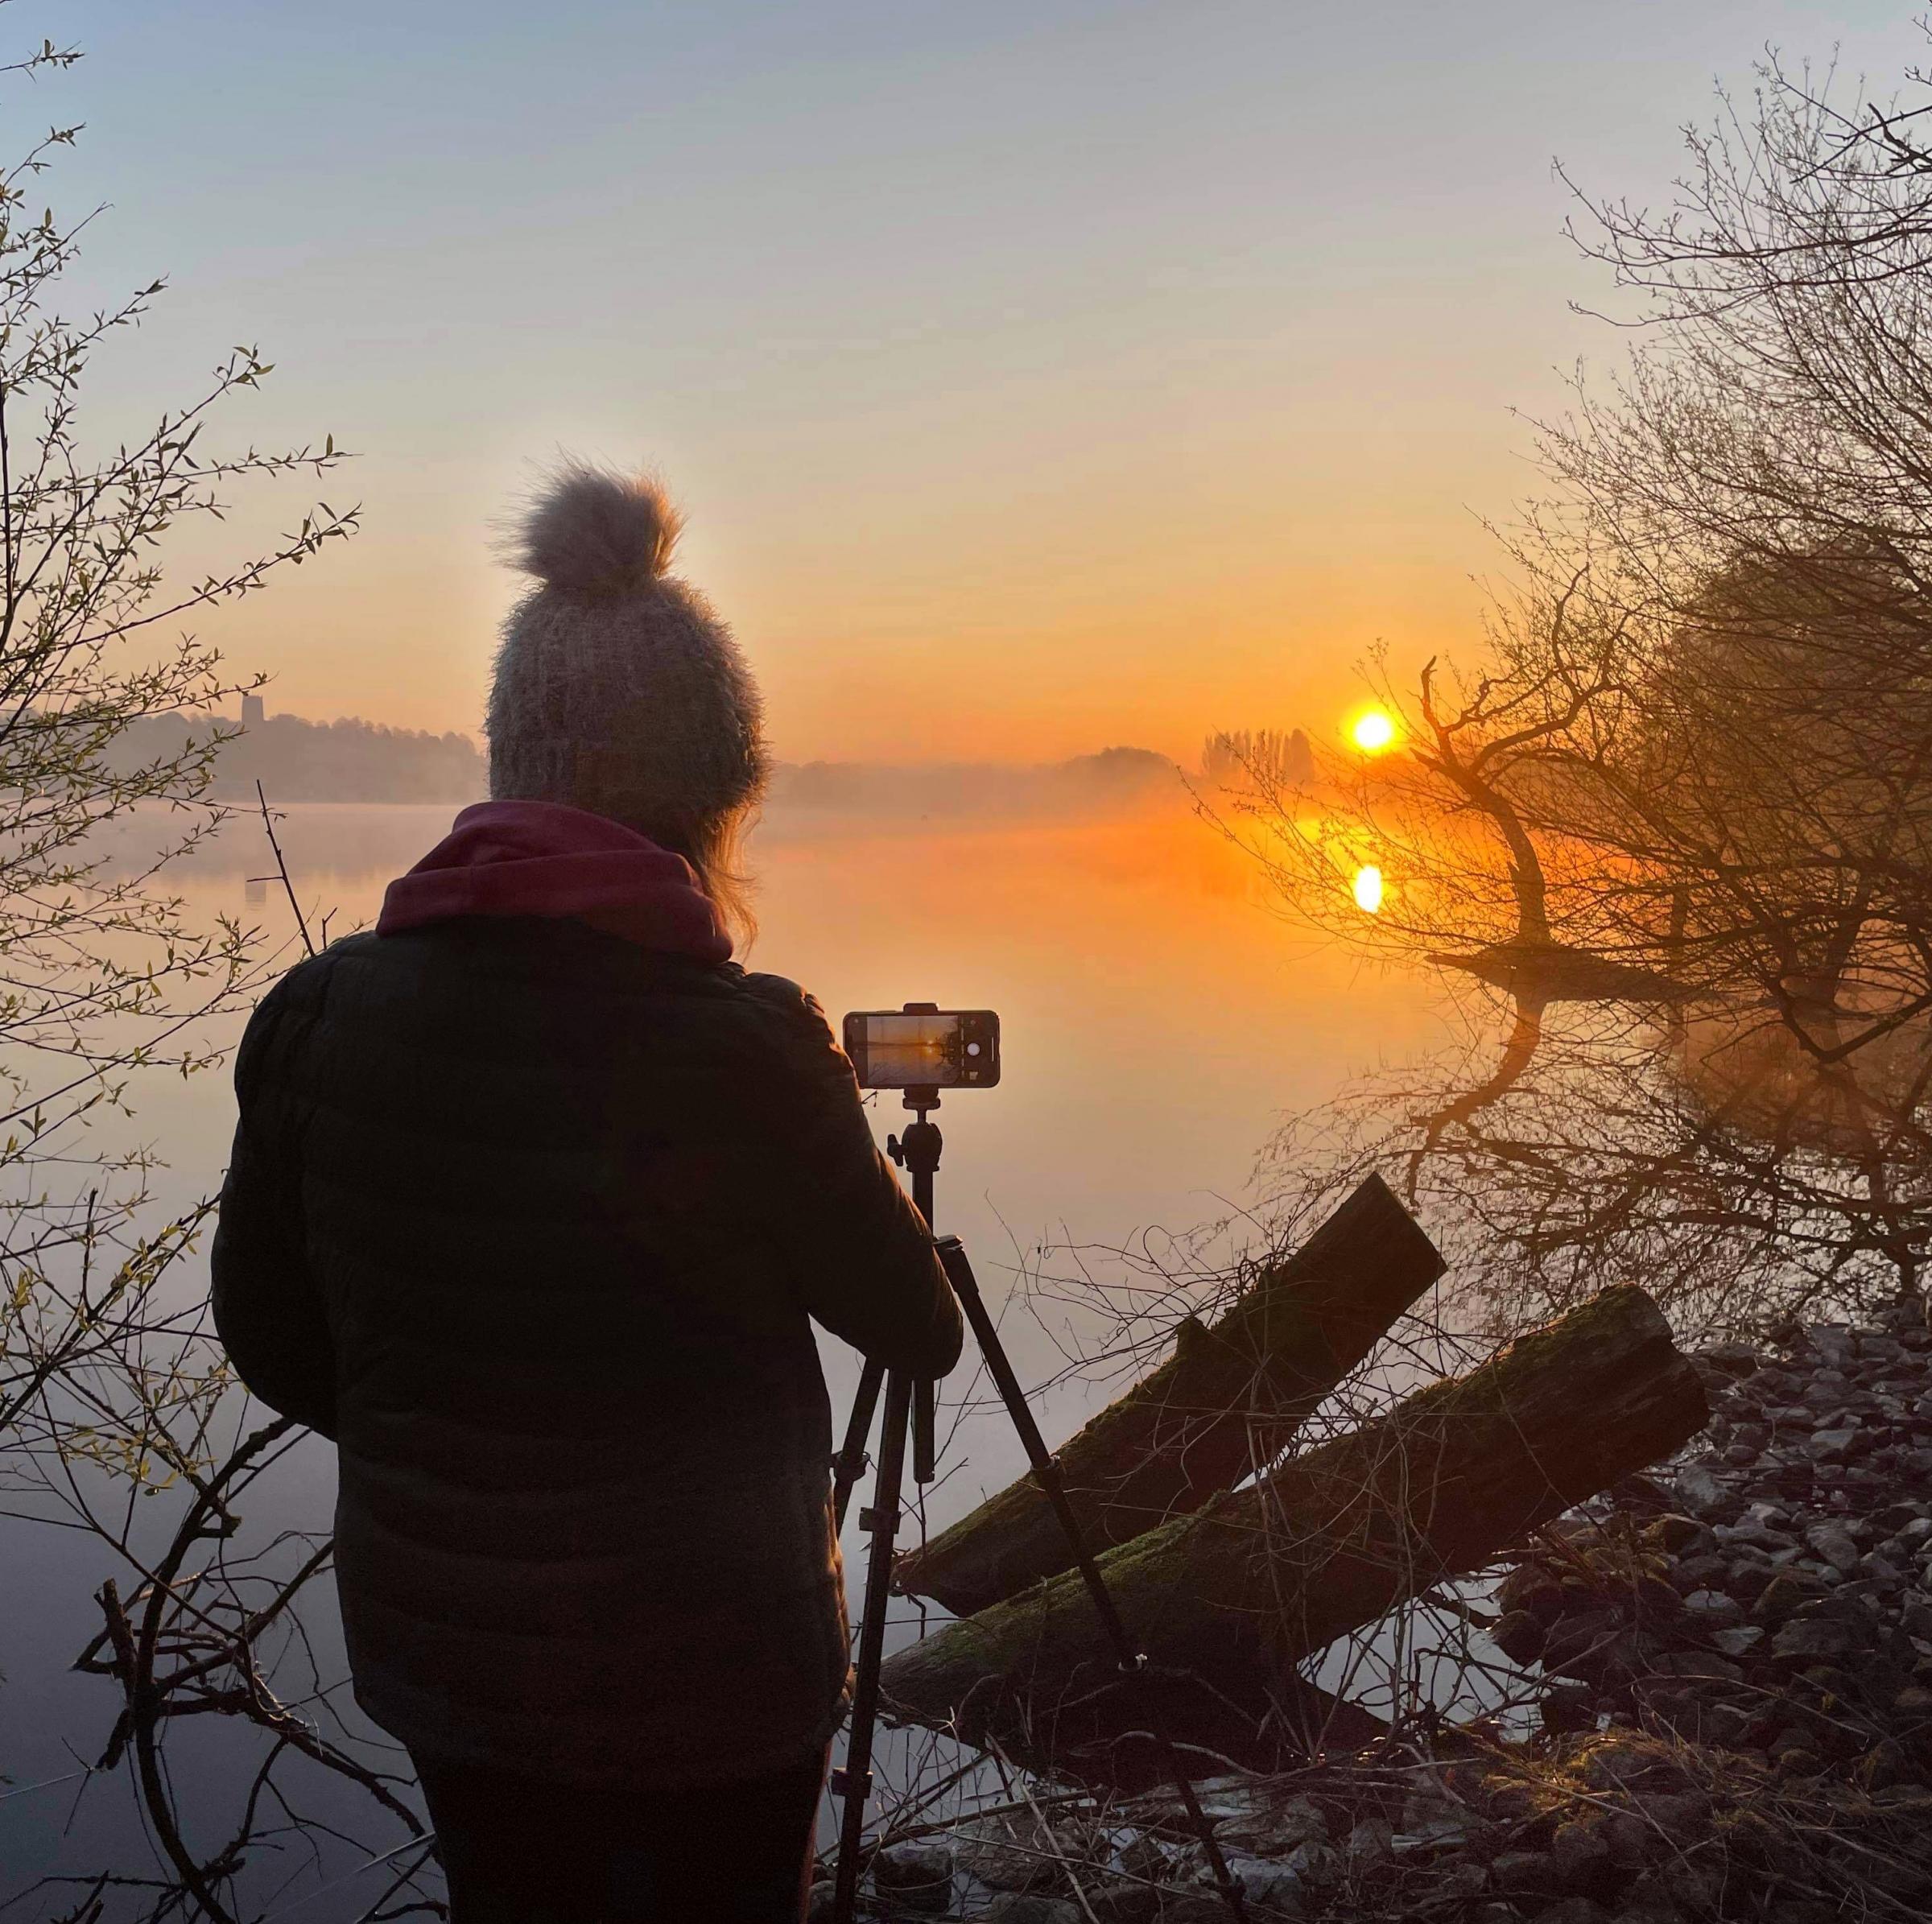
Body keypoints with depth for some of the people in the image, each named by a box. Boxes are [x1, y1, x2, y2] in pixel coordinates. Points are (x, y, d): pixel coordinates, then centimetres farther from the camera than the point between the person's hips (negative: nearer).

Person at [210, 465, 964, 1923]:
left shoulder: (318, 1014, -10)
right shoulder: (744, 1049, -24)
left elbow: (274, 1342, 1)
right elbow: (919, 1335, -9)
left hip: (429, 1639, 4)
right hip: (704, 1667, -4)